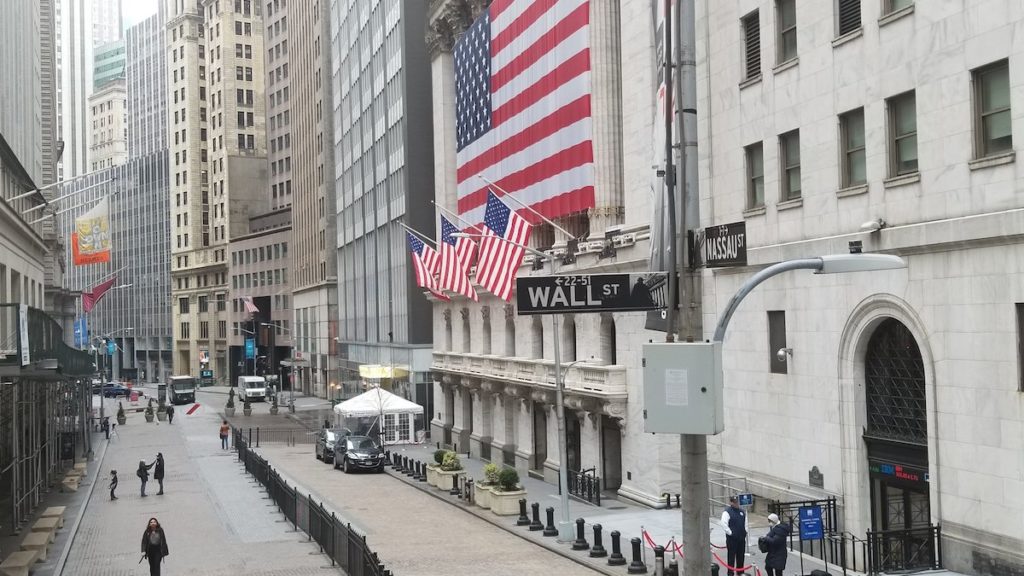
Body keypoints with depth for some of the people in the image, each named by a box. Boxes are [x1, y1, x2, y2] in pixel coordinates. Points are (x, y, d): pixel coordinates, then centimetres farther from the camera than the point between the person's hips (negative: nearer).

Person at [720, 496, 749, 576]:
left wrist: (745, 531, 11)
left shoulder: (742, 511, 11)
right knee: (731, 556, -3)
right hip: (732, 538, -6)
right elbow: (724, 524, -19)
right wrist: (730, 533, -18)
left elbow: (745, 522, 23)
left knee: (741, 556, 13)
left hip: (742, 537, 6)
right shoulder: (727, 512, -10)